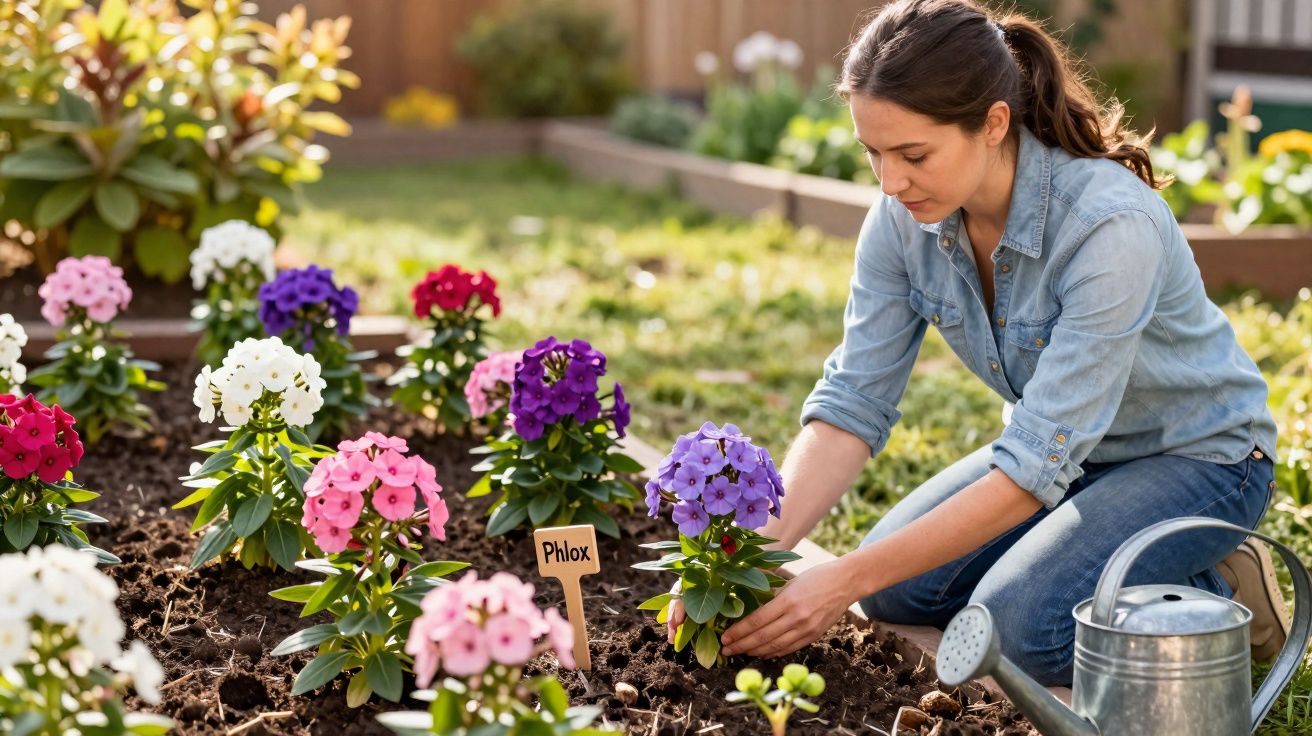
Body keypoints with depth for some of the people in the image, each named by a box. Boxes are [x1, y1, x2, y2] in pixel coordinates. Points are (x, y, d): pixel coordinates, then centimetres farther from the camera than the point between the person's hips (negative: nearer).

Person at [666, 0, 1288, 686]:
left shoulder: (1111, 224, -36)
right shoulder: (903, 218, -16)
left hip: (1197, 455, -6)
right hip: (1061, 448, 7)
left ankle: (1226, 596, 0)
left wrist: (846, 579, -38)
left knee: (1019, 623, -26)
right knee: (898, 589, -8)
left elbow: (1034, 469, -36)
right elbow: (852, 403, -15)